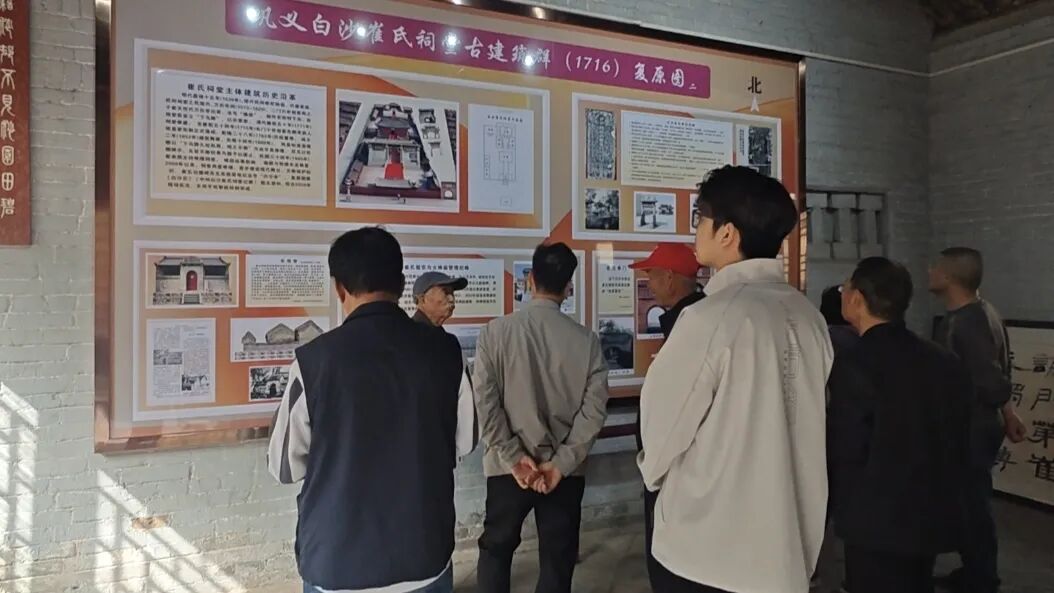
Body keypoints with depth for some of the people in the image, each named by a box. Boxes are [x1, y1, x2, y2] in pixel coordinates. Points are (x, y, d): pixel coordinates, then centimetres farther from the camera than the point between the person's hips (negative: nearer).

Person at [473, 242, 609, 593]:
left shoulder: (495, 332, -7)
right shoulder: (585, 340, -5)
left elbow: (485, 400, -10)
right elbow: (594, 407, -10)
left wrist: (514, 458, -7)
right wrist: (561, 462, -7)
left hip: (507, 467, 0)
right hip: (564, 470, 1)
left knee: (496, 548, 20)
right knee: (558, 558, 12)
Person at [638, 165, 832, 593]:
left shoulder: (711, 318, -20)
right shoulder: (808, 317, 0)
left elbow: (661, 425, -9)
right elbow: (801, 428, 8)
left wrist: (654, 469, 11)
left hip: (708, 551, -6)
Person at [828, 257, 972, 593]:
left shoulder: (855, 365, -20)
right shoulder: (946, 362, 2)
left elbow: (845, 454, -17)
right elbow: (959, 444, 8)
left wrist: (845, 511, -1)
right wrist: (943, 498, 18)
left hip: (878, 524, -7)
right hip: (933, 518, 7)